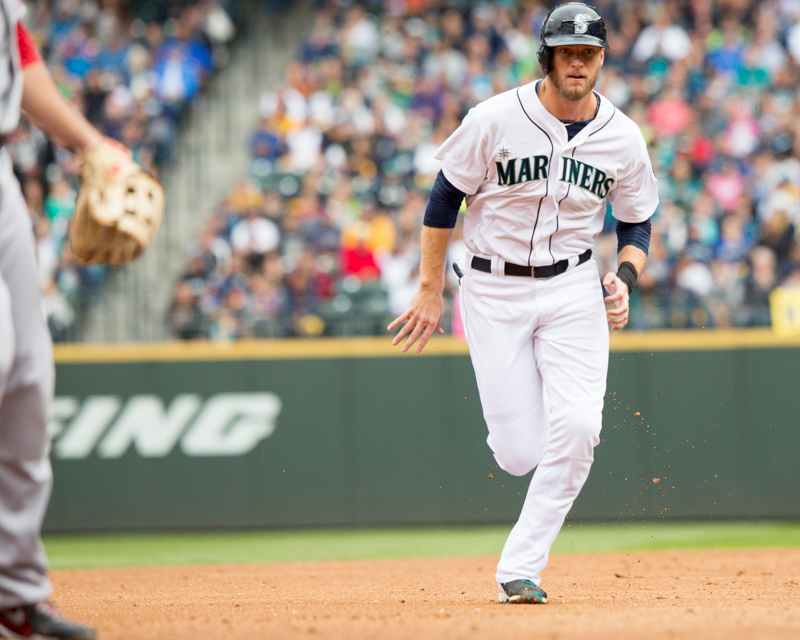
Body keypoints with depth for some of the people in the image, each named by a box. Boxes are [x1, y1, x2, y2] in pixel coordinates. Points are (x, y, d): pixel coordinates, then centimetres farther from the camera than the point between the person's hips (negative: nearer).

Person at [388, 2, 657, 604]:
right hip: (493, 290, -2)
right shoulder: (495, 120, -11)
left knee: (576, 429, -20)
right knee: (519, 454, -8)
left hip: (572, 289, 2)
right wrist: (430, 290, 0)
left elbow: (637, 223, 11)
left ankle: (520, 567, -9)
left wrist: (625, 278, -9)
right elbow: (444, 198, -1)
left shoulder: (623, 138, -3)